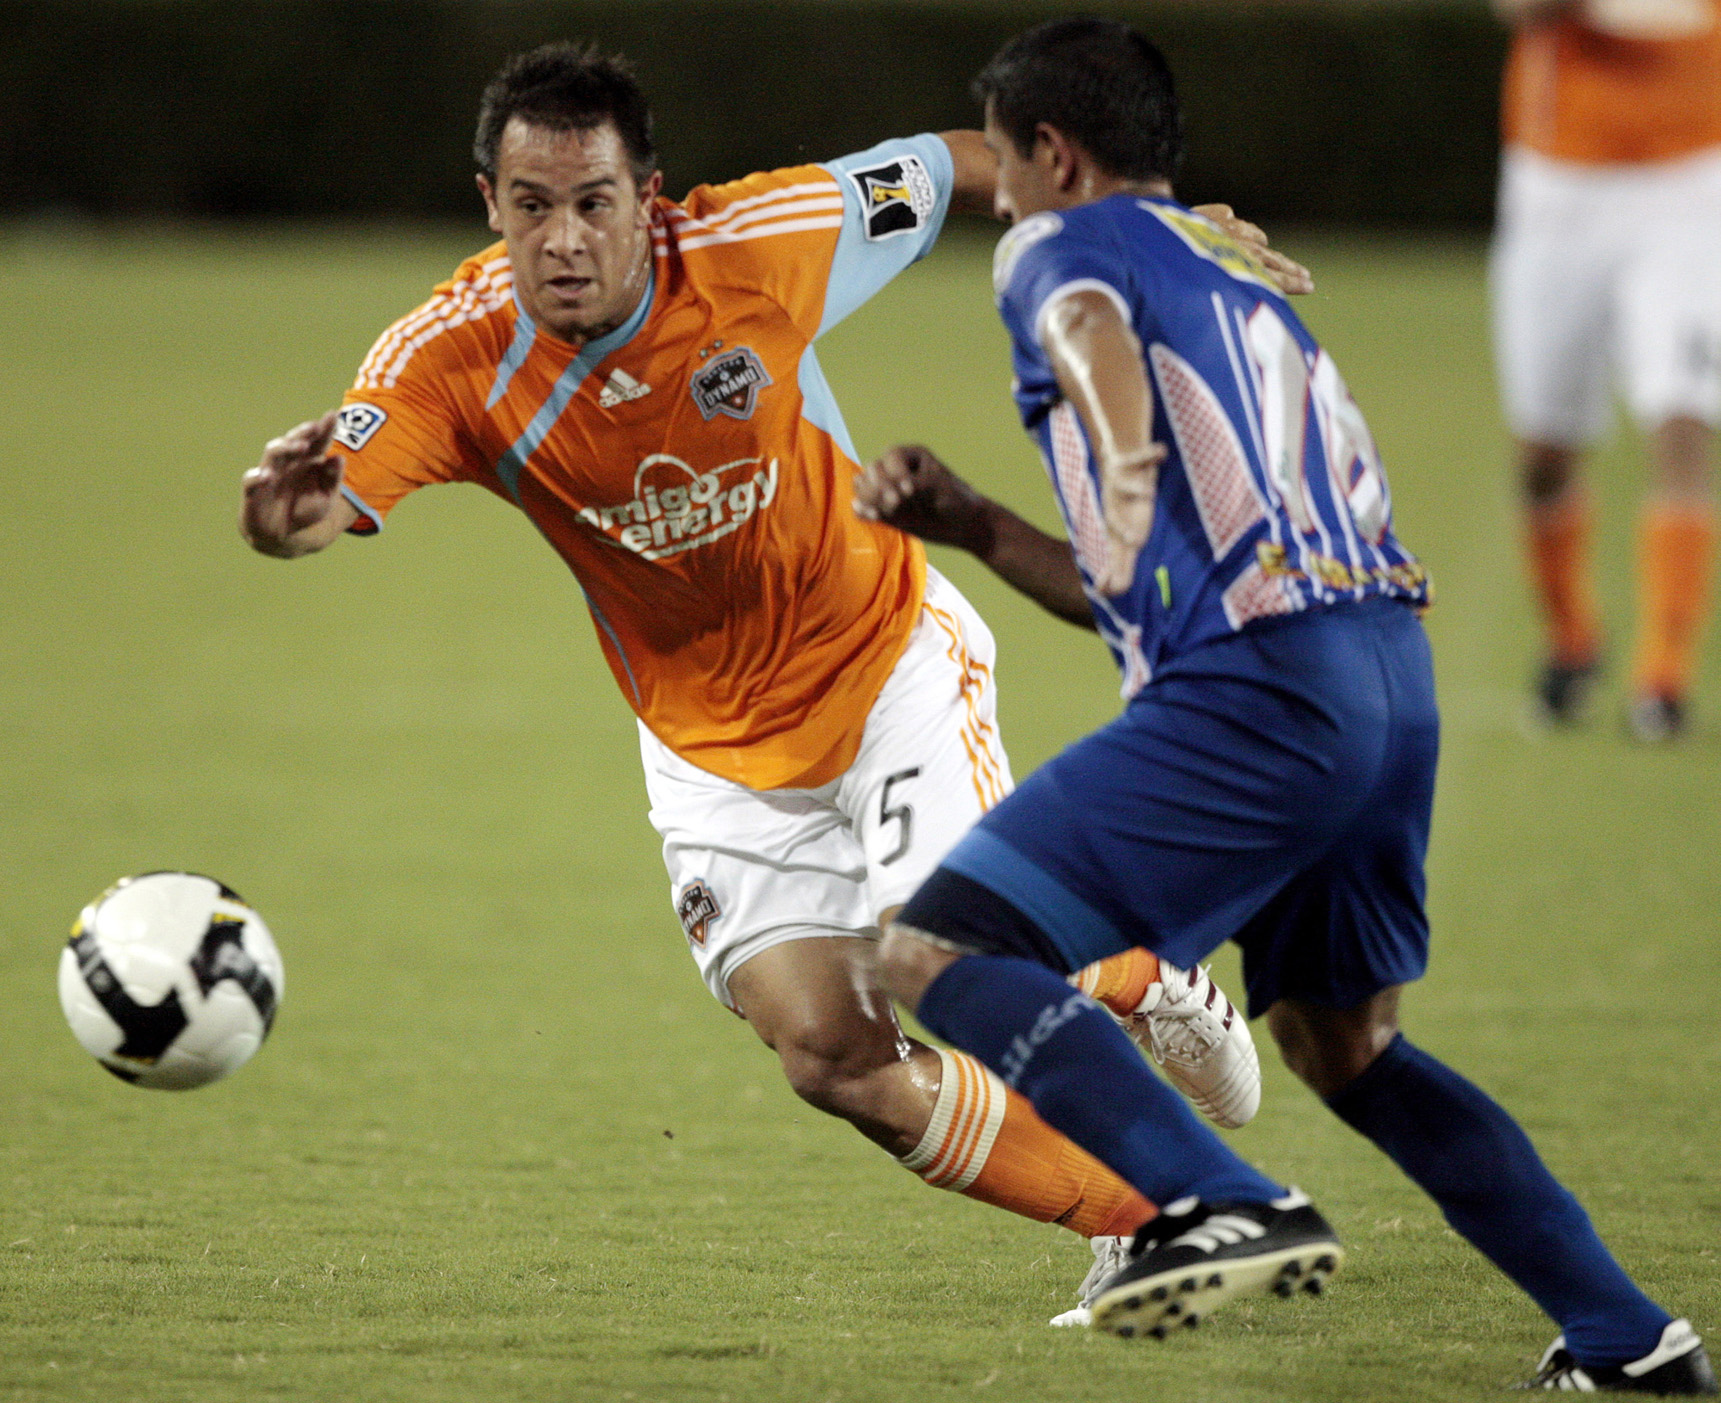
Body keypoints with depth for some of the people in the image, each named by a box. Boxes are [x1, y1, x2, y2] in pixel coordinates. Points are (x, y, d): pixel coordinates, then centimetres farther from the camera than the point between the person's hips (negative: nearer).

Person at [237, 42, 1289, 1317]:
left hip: (889, 661, -2)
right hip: (714, 752, 2)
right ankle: (1137, 1214, 11)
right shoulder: (454, 360, -22)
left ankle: (1139, 985, 14)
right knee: (833, 1057, -8)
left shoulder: (753, 249, -24)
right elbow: (319, 506, -36)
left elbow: (938, 169, -7)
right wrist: (290, 504, -62)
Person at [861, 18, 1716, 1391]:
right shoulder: (1245, 274, 32)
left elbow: (1102, 352, -16)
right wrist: (972, 523, 30)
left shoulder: (1063, 249, 8)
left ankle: (1227, 1209, -24)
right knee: (1339, 1038, 27)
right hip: (1393, 670, 9)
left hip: (1260, 690, -9)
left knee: (936, 952, -9)